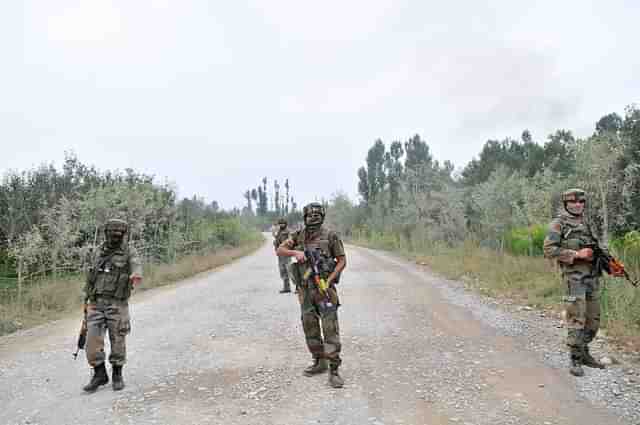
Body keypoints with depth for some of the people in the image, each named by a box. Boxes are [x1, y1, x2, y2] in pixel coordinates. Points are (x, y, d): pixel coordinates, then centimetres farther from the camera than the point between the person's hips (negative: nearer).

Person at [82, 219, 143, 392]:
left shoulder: (129, 253, -3)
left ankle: (117, 375, 21)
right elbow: (93, 278, 18)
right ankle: (100, 374, 12)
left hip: (117, 304, -4)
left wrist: (136, 275, -51)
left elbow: (136, 266, -26)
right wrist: (89, 301, 13)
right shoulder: (101, 253, 13)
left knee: (117, 341, 4)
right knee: (93, 340, -3)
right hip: (97, 303, 4)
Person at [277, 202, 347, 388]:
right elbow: (280, 250, 0)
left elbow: (342, 261, -4)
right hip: (305, 289, 5)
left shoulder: (330, 236, -7)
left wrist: (329, 280, -16)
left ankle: (334, 370, -4)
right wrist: (295, 252, -20)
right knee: (310, 327, 12)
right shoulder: (299, 236, 5)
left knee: (330, 328, -9)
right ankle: (319, 362, 27)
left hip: (324, 288, -5)